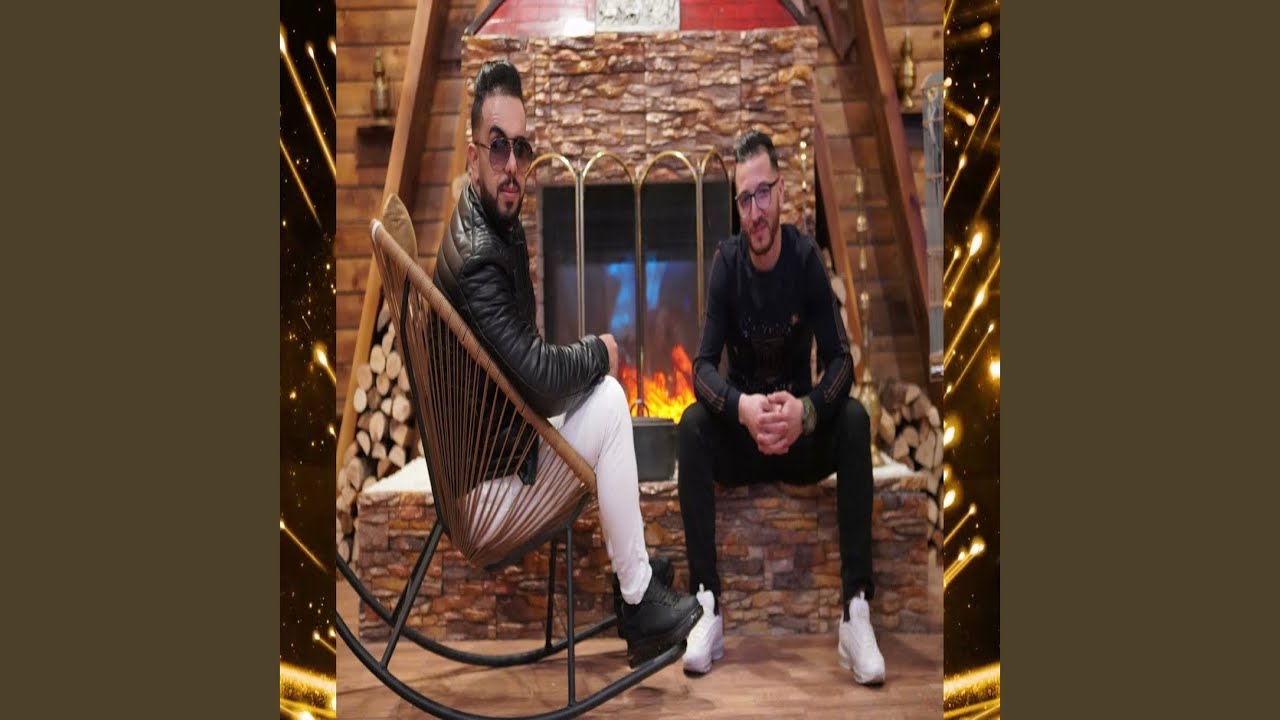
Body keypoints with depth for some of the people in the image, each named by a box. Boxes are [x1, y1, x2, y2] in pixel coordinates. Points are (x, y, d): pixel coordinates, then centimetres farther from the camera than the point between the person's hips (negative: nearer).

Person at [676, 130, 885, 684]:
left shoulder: (807, 258, -10)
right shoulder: (726, 262, -10)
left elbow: (841, 360, -15)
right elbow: (703, 366, -17)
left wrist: (806, 411, -35)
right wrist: (742, 408, -37)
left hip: (804, 433, 0)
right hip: (740, 429, 0)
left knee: (855, 419, -28)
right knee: (692, 424, -28)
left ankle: (856, 608, -28)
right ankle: (708, 605, -29)